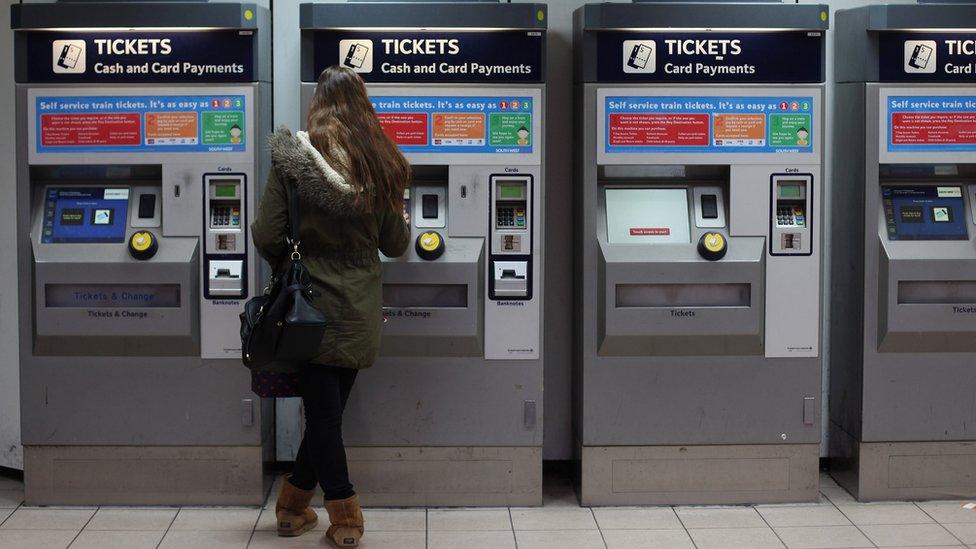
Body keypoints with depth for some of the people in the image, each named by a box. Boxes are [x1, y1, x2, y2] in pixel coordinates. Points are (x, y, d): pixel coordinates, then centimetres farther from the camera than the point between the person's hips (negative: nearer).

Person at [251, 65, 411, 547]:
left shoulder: (293, 157, -8)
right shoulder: (380, 165, 1)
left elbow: (267, 236, -10)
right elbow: (395, 243, 8)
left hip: (314, 307, -3)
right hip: (361, 312, 3)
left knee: (323, 413, 5)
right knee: (328, 411, 12)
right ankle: (293, 506, 24)